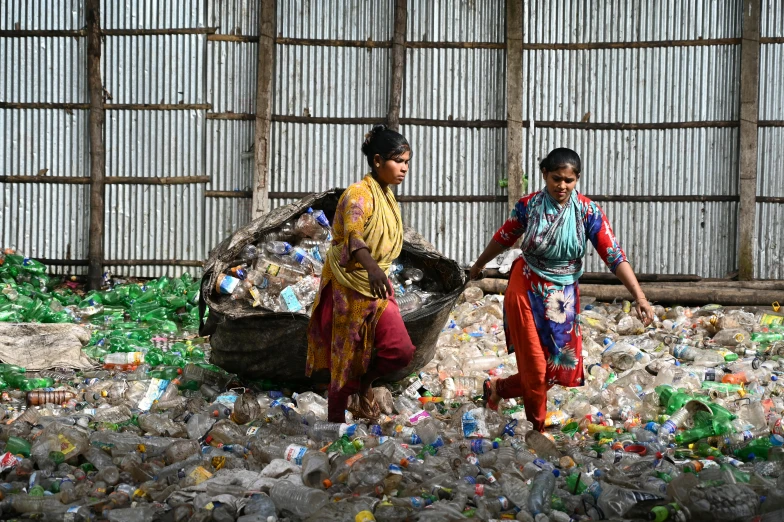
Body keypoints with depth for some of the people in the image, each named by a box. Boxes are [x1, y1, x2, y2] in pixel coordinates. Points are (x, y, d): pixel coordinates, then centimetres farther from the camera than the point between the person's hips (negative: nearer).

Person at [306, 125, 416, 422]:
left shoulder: (387, 196, 9)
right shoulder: (358, 194, -18)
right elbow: (353, 236, -35)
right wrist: (372, 268, -53)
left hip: (377, 286, 7)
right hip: (350, 287, -7)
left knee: (402, 351, -7)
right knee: (347, 356, 2)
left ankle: (364, 382, 19)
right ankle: (335, 420, 17)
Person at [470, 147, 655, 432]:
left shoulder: (588, 212, -12)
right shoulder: (528, 205, -11)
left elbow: (615, 256, -16)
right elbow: (504, 238, 7)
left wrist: (640, 297, -25)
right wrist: (479, 265, 23)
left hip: (563, 297, 2)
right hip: (526, 291, -2)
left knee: (561, 368, 9)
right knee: (535, 367, -1)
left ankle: (499, 388, 33)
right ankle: (538, 430, 21)